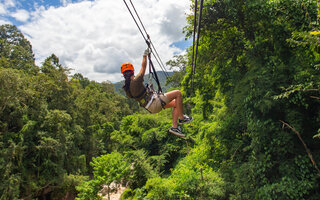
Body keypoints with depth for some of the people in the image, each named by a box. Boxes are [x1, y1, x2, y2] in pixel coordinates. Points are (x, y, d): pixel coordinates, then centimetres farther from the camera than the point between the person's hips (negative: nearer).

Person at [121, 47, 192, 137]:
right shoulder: (135, 81, -20)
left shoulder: (126, 88, 6)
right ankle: (182, 118, 3)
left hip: (150, 107, 10)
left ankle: (174, 127, 11)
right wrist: (145, 55, 7)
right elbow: (143, 66, -7)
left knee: (175, 103, 16)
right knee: (178, 93, -6)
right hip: (154, 103, -10)